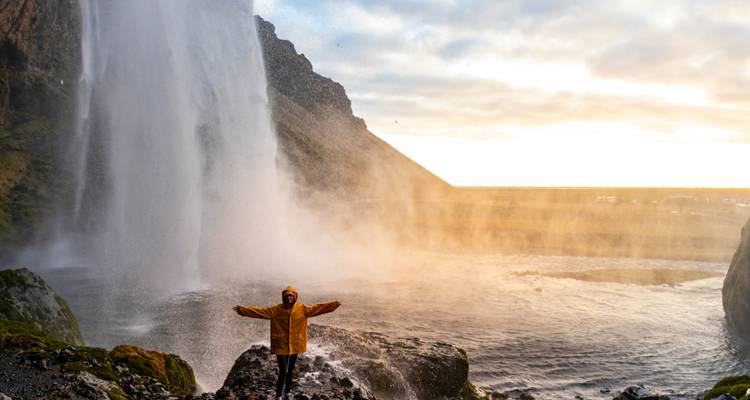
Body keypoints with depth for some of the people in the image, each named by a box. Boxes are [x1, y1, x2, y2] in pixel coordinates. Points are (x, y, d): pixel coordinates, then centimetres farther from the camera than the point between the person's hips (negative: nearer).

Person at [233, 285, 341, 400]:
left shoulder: (302, 309, -1)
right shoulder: (276, 309, -7)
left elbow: (317, 308, -3)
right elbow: (260, 311, -12)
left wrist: (334, 304, -8)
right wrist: (242, 309, -19)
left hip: (294, 345, 3)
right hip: (281, 346, -3)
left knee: (290, 371, 15)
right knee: (283, 372, -8)